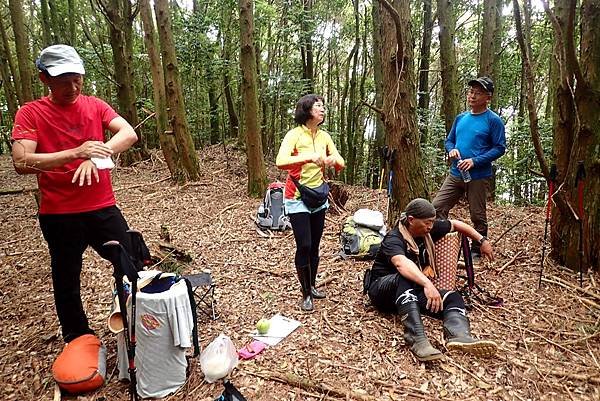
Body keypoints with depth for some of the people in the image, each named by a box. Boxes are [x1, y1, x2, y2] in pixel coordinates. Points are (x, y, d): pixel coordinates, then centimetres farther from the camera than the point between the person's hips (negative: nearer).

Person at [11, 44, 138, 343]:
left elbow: (129, 134, -11)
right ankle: (78, 340, 33)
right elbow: (21, 163, -15)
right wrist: (75, 153, -28)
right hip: (59, 216, -2)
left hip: (103, 208, 2)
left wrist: (95, 156, -26)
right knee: (67, 282, 12)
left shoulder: (95, 106, 4)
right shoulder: (30, 113, -3)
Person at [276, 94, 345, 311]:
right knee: (304, 246, -7)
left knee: (314, 246, 11)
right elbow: (280, 162, -29)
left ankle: (312, 286, 29)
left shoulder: (324, 136, 4)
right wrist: (309, 156, -37)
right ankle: (306, 293, 10)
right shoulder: (294, 135, -14)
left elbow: (341, 164, 5)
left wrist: (334, 159, -18)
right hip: (297, 199, -5)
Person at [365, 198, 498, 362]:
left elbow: (455, 224, 17)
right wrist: (427, 284, -59)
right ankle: (417, 340, -53)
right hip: (384, 288, -6)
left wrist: (482, 240, 14)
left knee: (453, 297, -19)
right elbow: (401, 263, -45)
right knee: (406, 279, -40)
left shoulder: (428, 230, 0)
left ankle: (459, 335, -48)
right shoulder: (393, 239, -23)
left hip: (414, 290, 7)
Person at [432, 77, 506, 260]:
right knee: (437, 207, 0)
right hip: (455, 174, 6)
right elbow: (449, 140, 19)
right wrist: (452, 150, -5)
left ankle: (476, 252, 21)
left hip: (478, 177, -5)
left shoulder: (493, 120, -6)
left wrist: (475, 161, -19)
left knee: (478, 216, 5)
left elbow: (500, 148, -9)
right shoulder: (460, 118, 12)